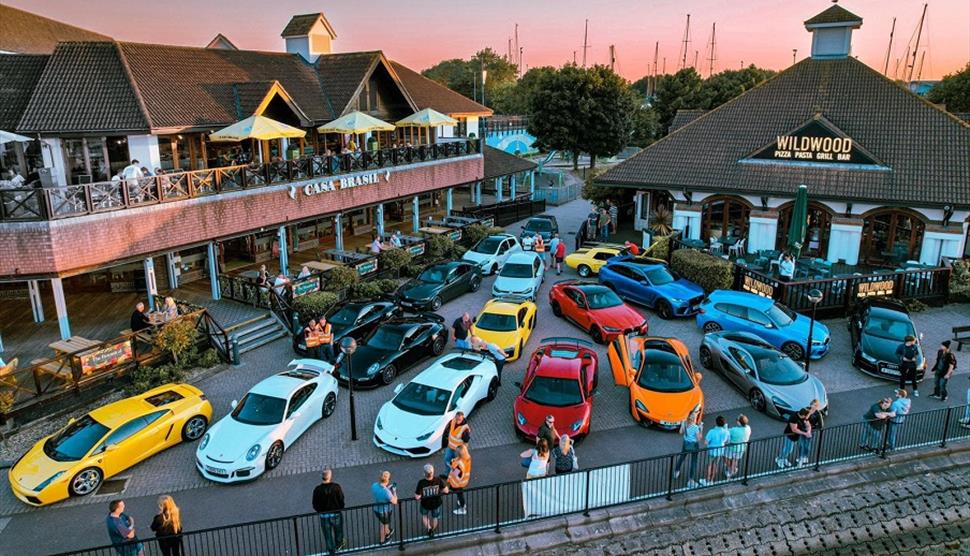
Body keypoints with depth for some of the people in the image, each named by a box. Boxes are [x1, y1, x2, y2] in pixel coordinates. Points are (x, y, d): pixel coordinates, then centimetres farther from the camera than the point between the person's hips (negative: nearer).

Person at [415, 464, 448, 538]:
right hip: (436, 503, 1)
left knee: (424, 515, 34)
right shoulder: (438, 480, -26)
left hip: (425, 504, -1)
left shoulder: (421, 482, -30)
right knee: (435, 517, 31)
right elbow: (446, 491, -19)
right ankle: (432, 531, 49)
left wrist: (419, 497, -4)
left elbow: (417, 497, -27)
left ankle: (428, 528, 21)